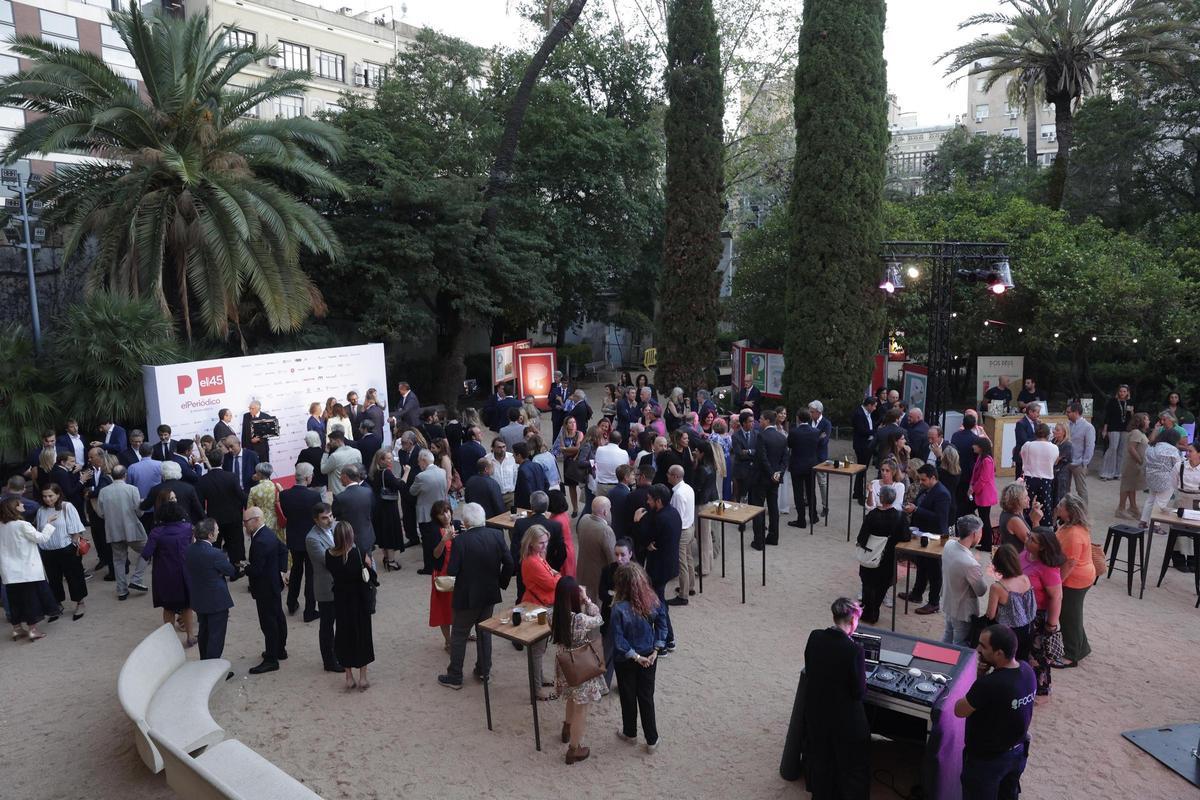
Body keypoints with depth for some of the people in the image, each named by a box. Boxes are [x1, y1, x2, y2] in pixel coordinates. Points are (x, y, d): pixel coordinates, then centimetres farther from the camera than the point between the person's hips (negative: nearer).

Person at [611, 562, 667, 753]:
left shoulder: (619, 609, -28)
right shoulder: (654, 601, -15)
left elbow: (619, 641, -23)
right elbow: (662, 626, -5)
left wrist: (635, 656, -12)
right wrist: (656, 650, -1)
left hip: (626, 660, -3)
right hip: (649, 656, 3)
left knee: (628, 697, 20)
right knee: (647, 697, 17)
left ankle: (630, 733, 40)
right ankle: (652, 740, 26)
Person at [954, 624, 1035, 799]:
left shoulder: (988, 684, -37)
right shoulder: (1027, 670, -13)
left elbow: (959, 711, -21)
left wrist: (980, 676, -17)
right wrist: (985, 676, -15)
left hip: (986, 759, -6)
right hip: (1018, 752, 7)